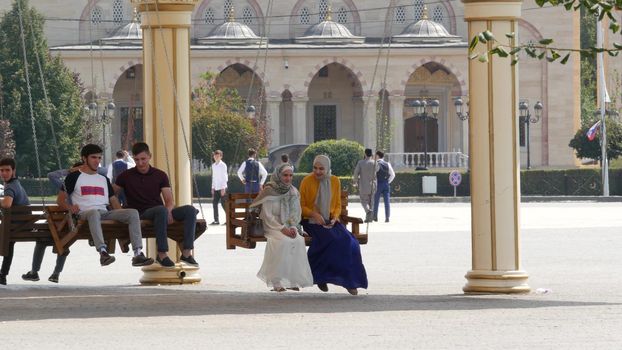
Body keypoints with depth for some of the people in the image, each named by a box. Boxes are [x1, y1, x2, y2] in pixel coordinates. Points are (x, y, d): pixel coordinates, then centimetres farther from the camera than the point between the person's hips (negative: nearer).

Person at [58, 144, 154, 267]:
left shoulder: (104, 179, 30)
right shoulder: (74, 177, 14)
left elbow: (113, 200, 26)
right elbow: (60, 199, 9)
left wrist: (122, 215, 5)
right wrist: (69, 207, -14)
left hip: (105, 213, 5)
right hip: (85, 213, -5)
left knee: (133, 213, -21)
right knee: (94, 213, -43)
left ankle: (138, 254, -34)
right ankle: (103, 252, -59)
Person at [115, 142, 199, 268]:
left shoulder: (160, 175, 11)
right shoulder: (127, 176, 5)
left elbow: (170, 200, 6)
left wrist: (168, 211, -17)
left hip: (162, 212, 4)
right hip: (142, 214, -4)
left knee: (190, 210, -21)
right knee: (161, 210, -39)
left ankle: (186, 252, -28)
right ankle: (162, 254, -39)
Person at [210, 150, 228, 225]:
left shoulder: (223, 165, -7)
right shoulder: (213, 165, 13)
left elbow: (224, 177, -10)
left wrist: (223, 188, -14)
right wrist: (213, 187, 12)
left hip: (222, 187, -7)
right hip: (216, 188, 7)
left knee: (223, 204, -5)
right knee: (214, 203, 2)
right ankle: (216, 220, 7)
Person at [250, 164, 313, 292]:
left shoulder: (294, 192, 7)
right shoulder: (269, 191, -9)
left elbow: (296, 214, 9)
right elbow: (267, 216, -12)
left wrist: (293, 227, -11)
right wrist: (282, 229, -21)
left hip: (289, 226, 4)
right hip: (272, 226, -4)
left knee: (298, 240, -26)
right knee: (283, 241, -33)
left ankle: (293, 281, -21)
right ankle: (277, 282, -30)